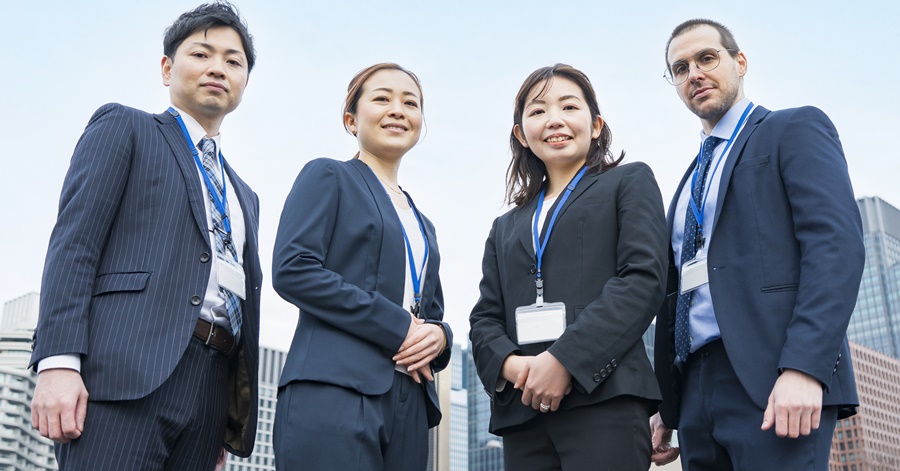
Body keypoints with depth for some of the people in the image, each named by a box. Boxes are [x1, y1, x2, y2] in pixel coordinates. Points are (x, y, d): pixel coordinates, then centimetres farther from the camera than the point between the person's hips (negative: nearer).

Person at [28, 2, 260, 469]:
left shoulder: (244, 196, 28)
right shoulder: (123, 128, 11)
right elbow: (73, 242, -2)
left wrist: (234, 425, 15)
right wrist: (58, 361, -16)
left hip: (211, 387, 6)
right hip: (128, 370, -5)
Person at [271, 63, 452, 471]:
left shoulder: (422, 224, 27)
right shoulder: (327, 177, 7)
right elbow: (292, 269, -8)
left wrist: (437, 336, 0)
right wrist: (397, 327, -10)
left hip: (409, 404, 7)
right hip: (335, 392, -6)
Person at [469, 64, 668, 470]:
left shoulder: (629, 182, 10)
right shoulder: (506, 227, 23)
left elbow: (644, 278, -4)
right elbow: (485, 317, 16)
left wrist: (564, 359, -13)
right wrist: (508, 364, -8)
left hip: (603, 401, -4)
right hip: (521, 411, 4)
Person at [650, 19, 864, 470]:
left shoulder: (796, 129, 4)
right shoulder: (691, 181, 25)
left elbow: (837, 245, -11)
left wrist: (802, 367, -22)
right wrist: (667, 409, 16)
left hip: (773, 381, -7)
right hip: (697, 389, 7)